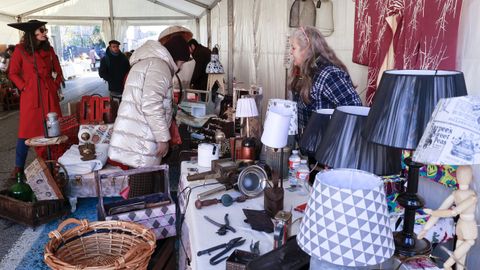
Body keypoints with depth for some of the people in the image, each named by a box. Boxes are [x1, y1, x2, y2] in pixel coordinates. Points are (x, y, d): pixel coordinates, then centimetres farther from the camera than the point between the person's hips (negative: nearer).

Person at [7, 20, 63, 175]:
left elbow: (58, 71, 16)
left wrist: (55, 86, 5)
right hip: (30, 96, -3)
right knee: (26, 131, -2)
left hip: (49, 95, 3)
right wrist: (24, 87, -6)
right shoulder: (20, 50, -2)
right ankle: (19, 168, 10)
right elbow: (13, 73, 2)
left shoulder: (48, 49, 9)